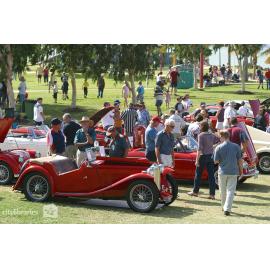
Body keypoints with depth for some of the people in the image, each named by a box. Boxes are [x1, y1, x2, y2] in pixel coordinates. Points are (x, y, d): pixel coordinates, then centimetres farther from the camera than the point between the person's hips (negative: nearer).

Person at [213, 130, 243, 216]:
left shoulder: (219, 147, -8)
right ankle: (227, 209, -11)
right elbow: (240, 160, 1)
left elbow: (216, 161, -6)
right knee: (230, 191, -1)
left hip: (222, 172, 0)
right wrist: (241, 170, 13)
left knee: (223, 191, 15)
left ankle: (224, 207, 28)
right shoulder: (236, 146, -3)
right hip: (233, 172, 0)